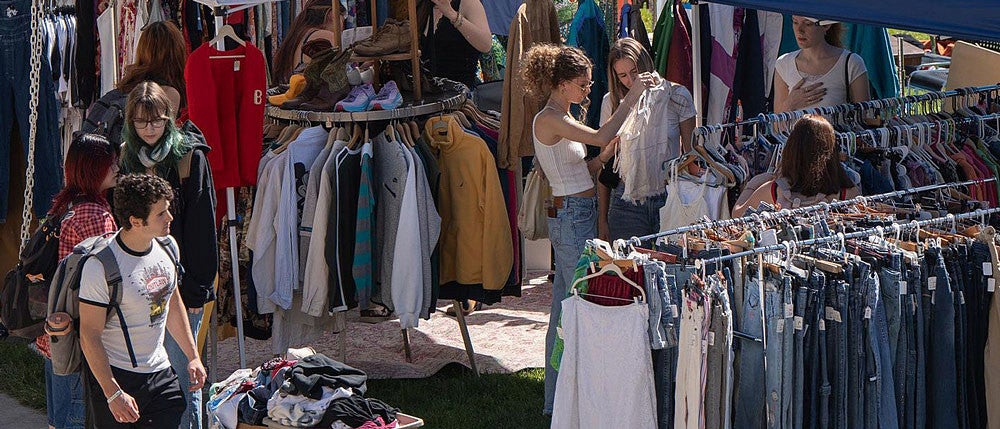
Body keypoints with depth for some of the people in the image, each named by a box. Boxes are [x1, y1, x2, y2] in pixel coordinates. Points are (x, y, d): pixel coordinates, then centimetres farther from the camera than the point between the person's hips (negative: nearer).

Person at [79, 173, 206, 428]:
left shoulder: (167, 247, 1)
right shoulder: (100, 266, -20)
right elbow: (89, 335, -17)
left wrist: (192, 356, 17)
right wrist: (113, 394, -19)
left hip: (160, 373, 6)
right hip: (115, 376, -6)